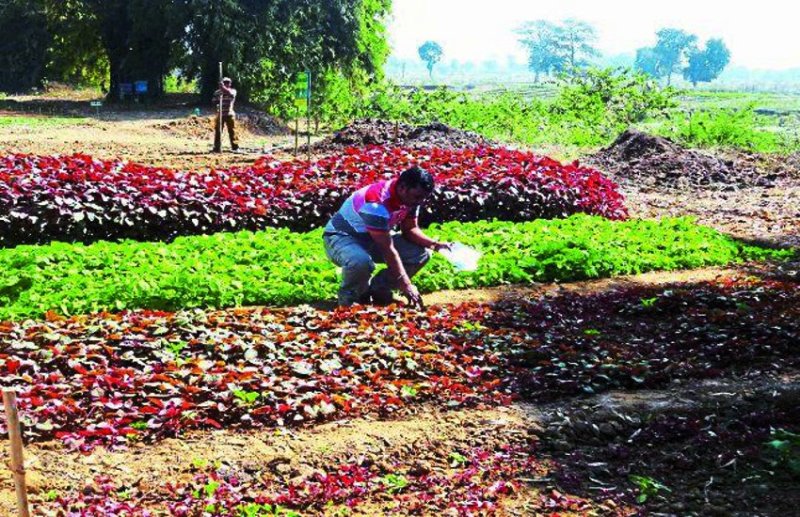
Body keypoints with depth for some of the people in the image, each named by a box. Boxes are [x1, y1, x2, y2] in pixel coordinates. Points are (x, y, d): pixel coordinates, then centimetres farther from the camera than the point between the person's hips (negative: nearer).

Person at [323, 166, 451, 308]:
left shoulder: (410, 197, -10)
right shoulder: (377, 203, -35)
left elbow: (410, 229, 1)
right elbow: (388, 250, -33)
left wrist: (434, 244, -18)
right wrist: (406, 286, -30)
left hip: (371, 240, 8)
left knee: (421, 253, -9)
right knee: (361, 262, -43)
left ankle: (378, 289, 5)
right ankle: (349, 296, -9)